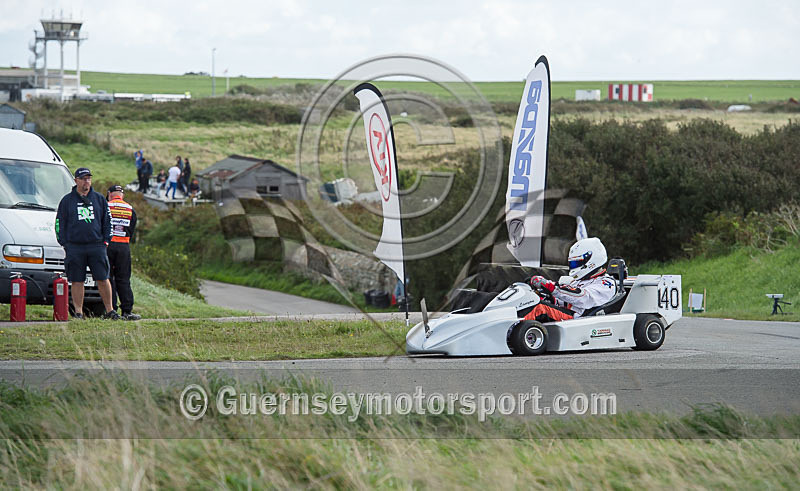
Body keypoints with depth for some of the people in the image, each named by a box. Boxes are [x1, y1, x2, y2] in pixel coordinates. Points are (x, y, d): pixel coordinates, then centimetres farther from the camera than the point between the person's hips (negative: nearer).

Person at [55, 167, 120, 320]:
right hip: (74, 247, -1)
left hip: (97, 245, 1)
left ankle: (109, 310, 5)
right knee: (77, 281, 0)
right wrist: (63, 243, 0)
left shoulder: (99, 199, 12)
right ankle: (78, 312, 4)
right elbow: (60, 223, 8)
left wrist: (106, 240, 7)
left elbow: (107, 221, 16)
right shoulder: (67, 200, 7)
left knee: (103, 279, -2)